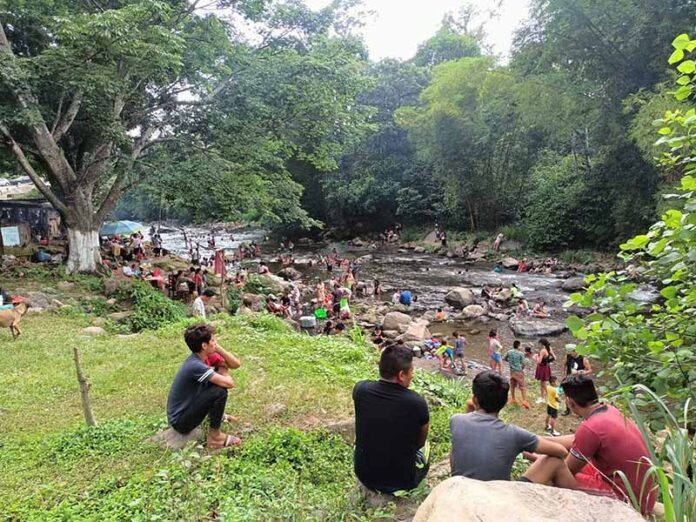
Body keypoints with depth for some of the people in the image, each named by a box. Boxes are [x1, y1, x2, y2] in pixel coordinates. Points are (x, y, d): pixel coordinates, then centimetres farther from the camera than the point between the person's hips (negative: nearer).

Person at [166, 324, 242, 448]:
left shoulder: (199, 357, -3)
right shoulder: (196, 365, -30)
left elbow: (236, 364, -2)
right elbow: (230, 383, -30)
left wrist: (218, 348, -15)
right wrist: (223, 370, -8)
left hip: (187, 407, 9)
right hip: (180, 421, -9)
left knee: (218, 380, 5)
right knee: (220, 391, -24)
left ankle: (215, 414, 21)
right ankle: (215, 437, -8)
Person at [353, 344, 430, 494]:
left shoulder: (360, 390, -16)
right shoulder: (417, 403, -24)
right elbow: (420, 442, -2)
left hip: (364, 475, 1)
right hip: (402, 481, -1)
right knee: (425, 446, 26)